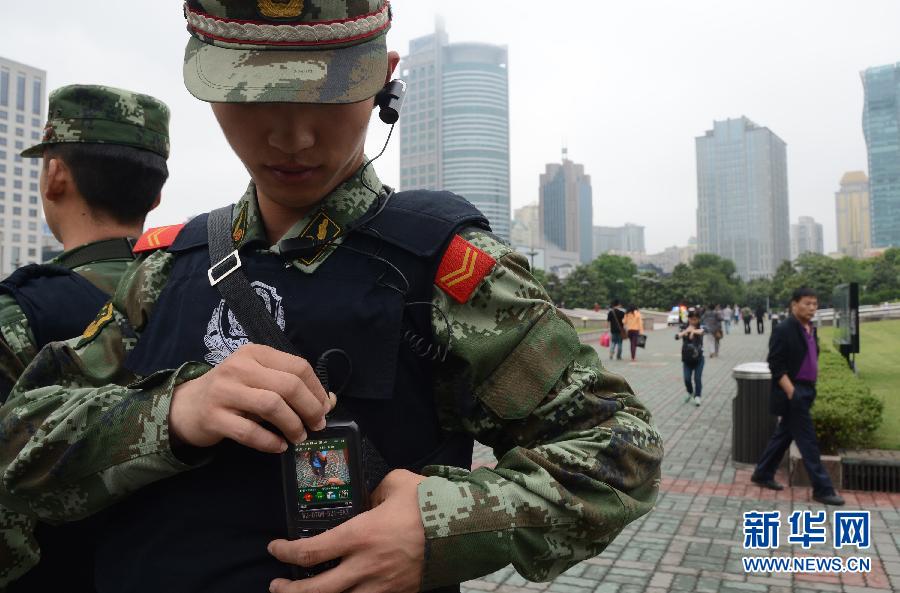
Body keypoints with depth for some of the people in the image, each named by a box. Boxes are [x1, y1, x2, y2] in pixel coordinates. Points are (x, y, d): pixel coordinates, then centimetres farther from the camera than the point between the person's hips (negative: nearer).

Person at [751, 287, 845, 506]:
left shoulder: (811, 329, 10)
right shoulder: (783, 330, -16)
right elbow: (776, 366, -18)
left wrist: (810, 389, 15)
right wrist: (792, 392, -21)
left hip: (806, 391, 9)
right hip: (792, 393, -9)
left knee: (784, 435, 15)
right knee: (808, 441, -3)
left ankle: (762, 474, 27)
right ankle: (822, 489, 6)